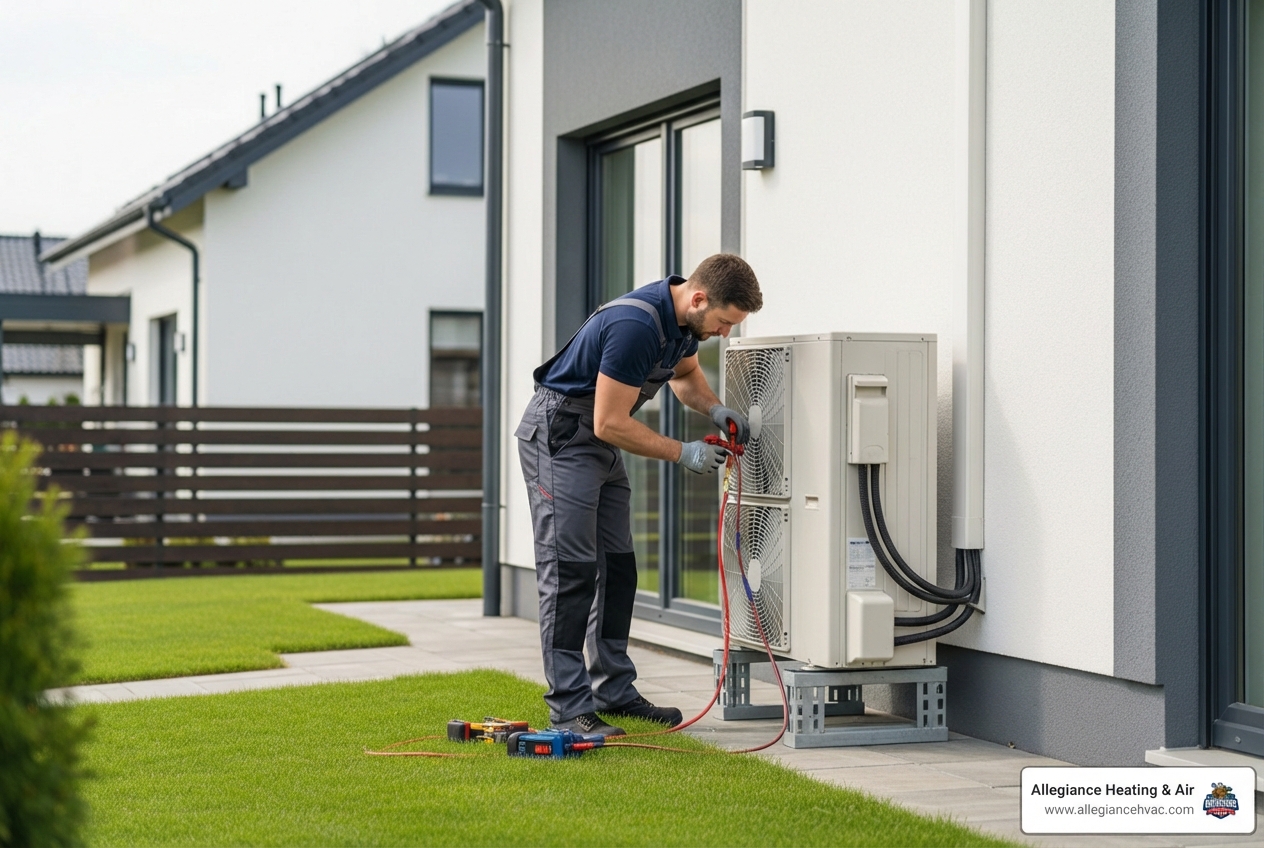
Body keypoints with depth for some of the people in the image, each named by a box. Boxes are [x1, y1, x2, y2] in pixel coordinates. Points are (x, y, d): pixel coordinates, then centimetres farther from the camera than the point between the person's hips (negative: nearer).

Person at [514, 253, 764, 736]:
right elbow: (610, 424, -26)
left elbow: (684, 374, 21)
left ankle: (614, 691, 15)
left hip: (600, 441, 10)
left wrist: (716, 410, 1)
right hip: (558, 435, -10)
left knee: (617, 568, 9)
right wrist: (683, 454, -18)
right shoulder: (636, 326, -30)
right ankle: (568, 706, -10)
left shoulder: (685, 318, -1)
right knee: (569, 569, -11)